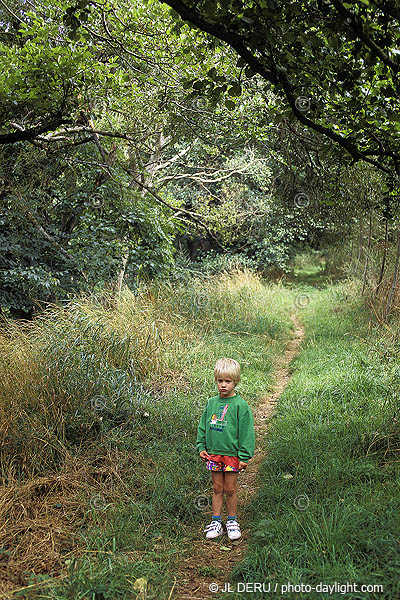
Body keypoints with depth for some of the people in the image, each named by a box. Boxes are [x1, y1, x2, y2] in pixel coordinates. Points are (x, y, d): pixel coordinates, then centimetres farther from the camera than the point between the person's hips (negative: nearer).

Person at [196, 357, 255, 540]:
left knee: (230, 489, 6)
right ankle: (216, 521, 23)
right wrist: (201, 447, 8)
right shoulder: (211, 403, 4)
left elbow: (246, 432, -8)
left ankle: (232, 521, 24)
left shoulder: (240, 405, -10)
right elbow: (203, 426, 14)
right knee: (217, 488, 12)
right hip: (213, 453, 4)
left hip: (232, 453, -4)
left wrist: (244, 456, -9)